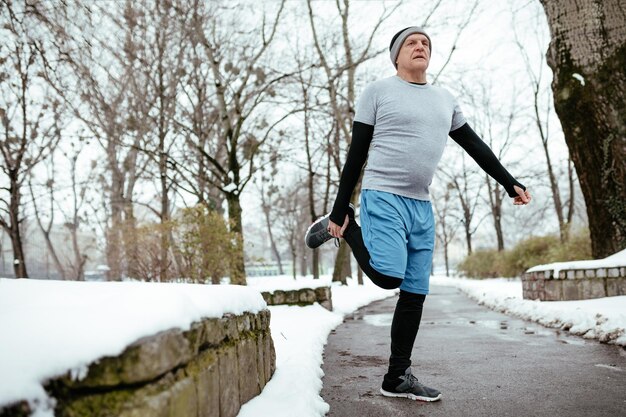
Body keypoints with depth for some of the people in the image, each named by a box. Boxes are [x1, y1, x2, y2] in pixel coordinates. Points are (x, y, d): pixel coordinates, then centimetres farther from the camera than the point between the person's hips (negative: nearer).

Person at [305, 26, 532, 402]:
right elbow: (356, 155, -1)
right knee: (389, 276, -24)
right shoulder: (378, 92, 1)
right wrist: (339, 210, -5)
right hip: (383, 197, -6)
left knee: (415, 293, 4)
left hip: (421, 206, 6)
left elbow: (475, 145, 23)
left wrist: (510, 183, 16)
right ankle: (342, 227, 3)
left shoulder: (445, 100, 17)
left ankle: (399, 377, 14)